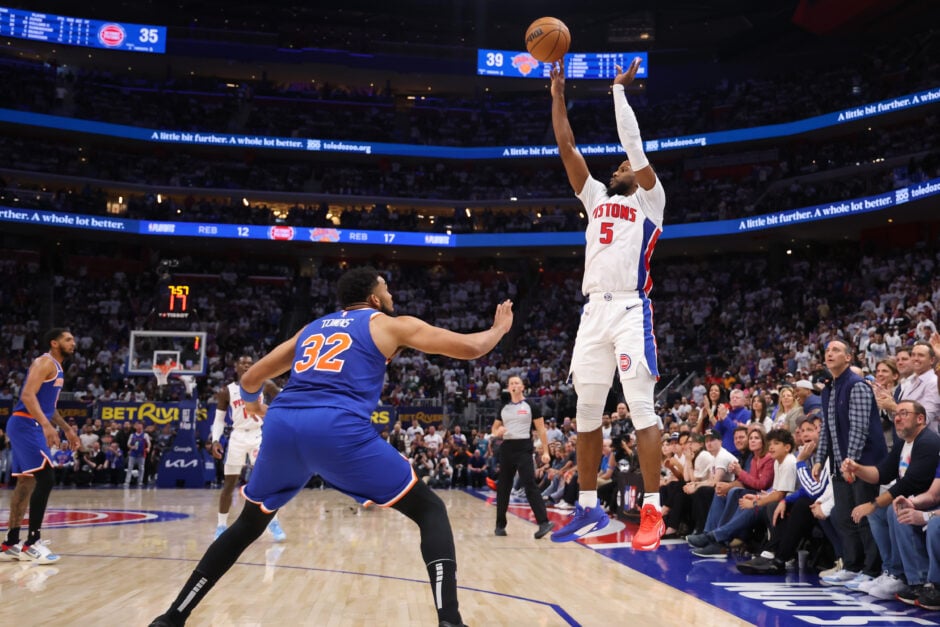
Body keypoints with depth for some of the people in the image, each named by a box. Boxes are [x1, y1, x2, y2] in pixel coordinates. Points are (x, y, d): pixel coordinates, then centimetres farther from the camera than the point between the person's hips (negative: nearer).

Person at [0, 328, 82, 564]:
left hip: (31, 427, 11)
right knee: (46, 478, -17)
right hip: (25, 425, -11)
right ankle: (32, 543, -15)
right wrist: (46, 425, -34)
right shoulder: (45, 362, -11)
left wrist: (67, 429, 27)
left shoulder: (57, 368, 20)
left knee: (26, 483, 12)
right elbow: (27, 395, -24)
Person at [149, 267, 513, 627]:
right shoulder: (391, 324, 18)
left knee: (249, 524, 29)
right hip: (339, 429, -5)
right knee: (430, 511, 8)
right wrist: (498, 330, 37)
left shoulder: (312, 329, 30)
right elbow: (470, 347, 15)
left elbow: (250, 379, 32)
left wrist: (252, 402, 56)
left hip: (282, 425, 5)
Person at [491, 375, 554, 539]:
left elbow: (541, 430, -1)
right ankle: (500, 525, 18)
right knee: (503, 487, 8)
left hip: (524, 448, -5)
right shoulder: (504, 408, 13)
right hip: (506, 448, 5)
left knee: (530, 486, -14)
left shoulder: (530, 406, 1)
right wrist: (498, 432, -5)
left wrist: (545, 451, -10)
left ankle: (544, 523, -18)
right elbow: (494, 429, 21)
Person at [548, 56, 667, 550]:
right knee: (586, 412, 6)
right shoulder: (597, 198, 23)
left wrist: (619, 90, 1)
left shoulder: (649, 200, 9)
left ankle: (653, 511, -9)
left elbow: (633, 144, -3)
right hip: (593, 311, 6)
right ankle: (588, 508, 14)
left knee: (641, 407, -11)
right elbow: (566, 147, 19)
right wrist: (558, 93, 16)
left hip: (631, 309, -6)